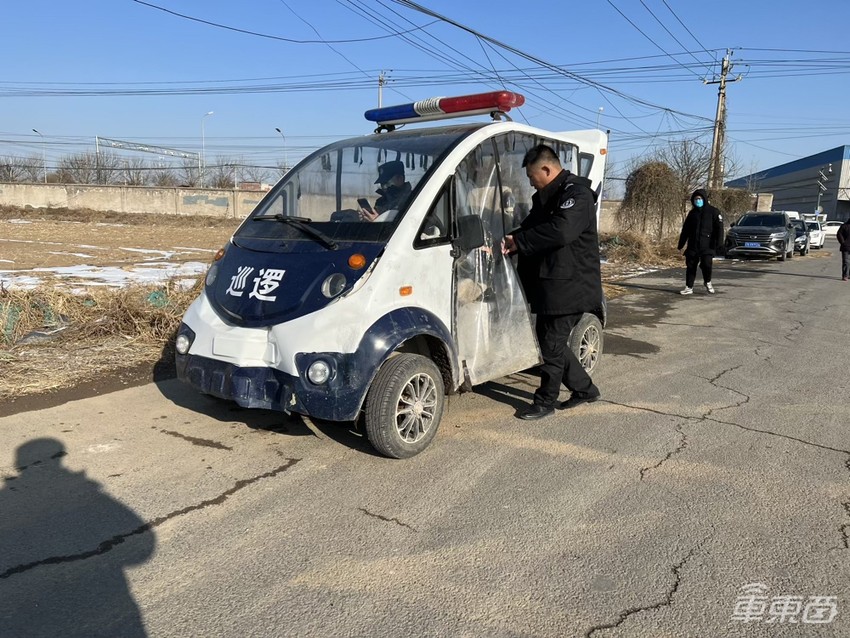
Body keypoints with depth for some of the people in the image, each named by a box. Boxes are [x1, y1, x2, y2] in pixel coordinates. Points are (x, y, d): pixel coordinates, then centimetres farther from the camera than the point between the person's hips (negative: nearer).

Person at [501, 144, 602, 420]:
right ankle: (584, 388, 29)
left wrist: (519, 241, -22)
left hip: (569, 288, -10)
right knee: (549, 340, 16)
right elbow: (531, 227, 19)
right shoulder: (546, 197, 16)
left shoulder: (576, 194, -15)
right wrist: (512, 244, -2)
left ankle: (545, 401, 14)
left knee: (551, 344, -2)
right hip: (551, 286, 10)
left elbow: (561, 230, -30)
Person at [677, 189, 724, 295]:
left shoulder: (713, 211, 0)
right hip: (692, 246, 4)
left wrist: (718, 243, -13)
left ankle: (708, 282, 13)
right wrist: (681, 244, 15)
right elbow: (685, 230, 18)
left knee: (706, 264, -14)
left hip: (707, 246, -4)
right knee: (690, 266, 4)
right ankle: (689, 287, 12)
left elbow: (719, 228, -5)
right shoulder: (692, 213, 14)